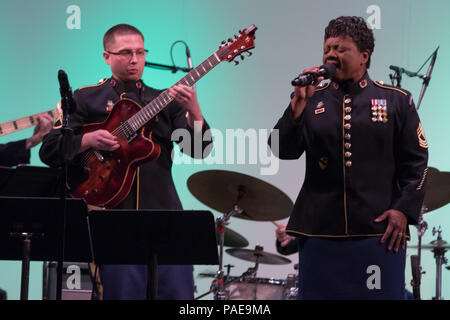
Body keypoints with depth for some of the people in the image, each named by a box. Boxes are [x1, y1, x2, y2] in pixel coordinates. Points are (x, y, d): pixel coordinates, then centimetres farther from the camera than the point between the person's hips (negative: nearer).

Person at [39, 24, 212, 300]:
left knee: (179, 291, -6)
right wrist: (89, 140, -11)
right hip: (114, 212, -2)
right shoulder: (85, 99, 12)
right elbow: (49, 150, 6)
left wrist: (194, 113, -15)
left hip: (163, 209, 2)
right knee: (124, 291, -7)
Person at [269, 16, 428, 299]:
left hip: (379, 230, -1)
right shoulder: (312, 100, 8)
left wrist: (404, 210, -5)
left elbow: (416, 161, 4)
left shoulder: (396, 100, 5)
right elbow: (283, 151, -1)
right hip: (320, 231, 2)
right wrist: (299, 103, -11)